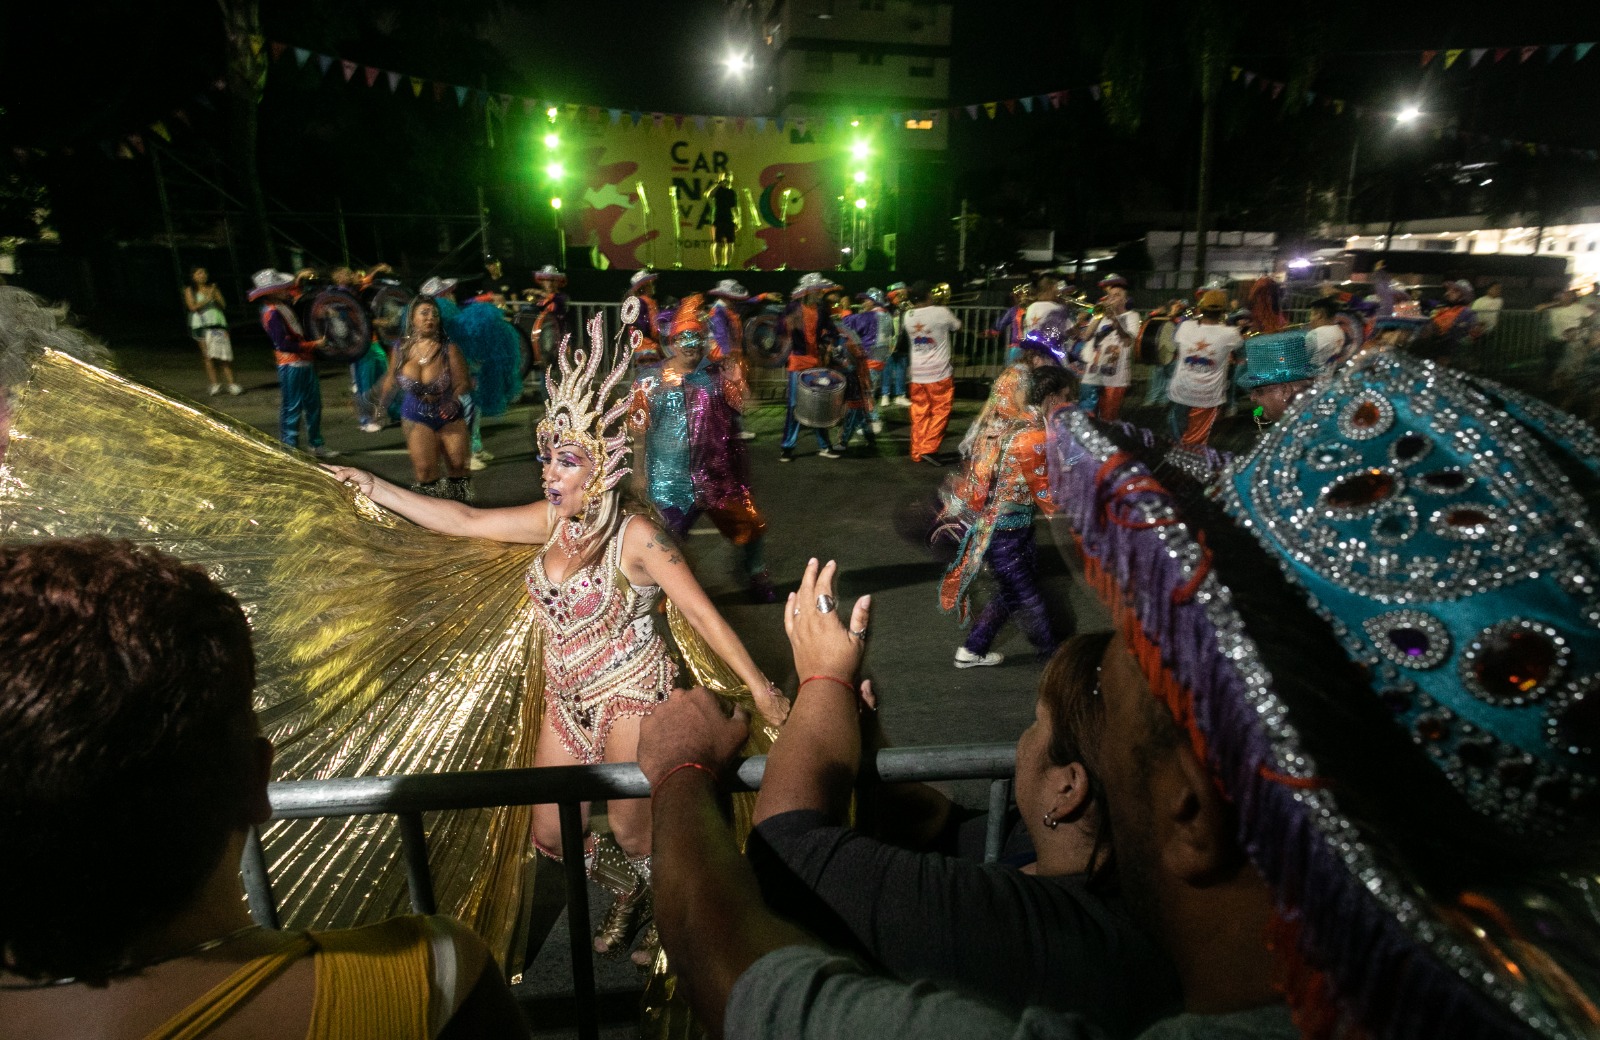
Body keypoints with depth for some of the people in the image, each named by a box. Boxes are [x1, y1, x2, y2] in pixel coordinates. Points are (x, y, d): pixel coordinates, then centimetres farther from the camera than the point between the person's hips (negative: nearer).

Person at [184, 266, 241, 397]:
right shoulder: (190, 290, 8)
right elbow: (193, 306, -3)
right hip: (201, 325, -2)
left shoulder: (213, 289, 15)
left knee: (224, 355, -6)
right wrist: (207, 299, -9)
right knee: (208, 356, -4)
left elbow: (223, 306, 8)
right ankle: (215, 384, -3)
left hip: (218, 322, 2)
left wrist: (215, 297, -8)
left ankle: (231, 384, -8)